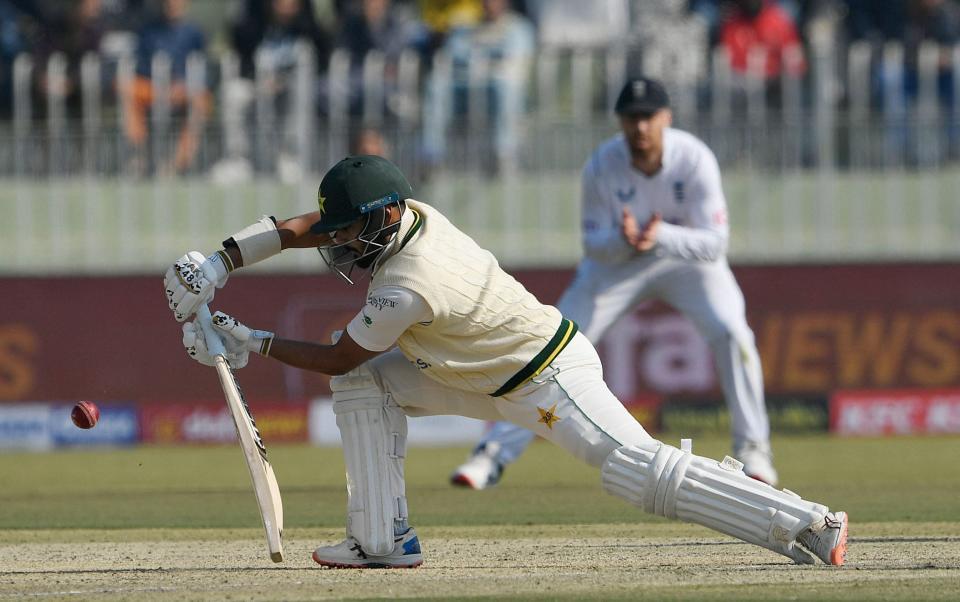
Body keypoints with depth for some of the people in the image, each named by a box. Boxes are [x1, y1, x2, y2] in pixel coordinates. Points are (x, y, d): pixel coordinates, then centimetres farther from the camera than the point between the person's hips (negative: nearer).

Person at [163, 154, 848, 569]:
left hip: (549, 381, -10)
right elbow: (297, 228, 3)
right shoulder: (401, 214, -7)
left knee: (640, 470, -18)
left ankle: (807, 524, -20)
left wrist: (250, 342, -8)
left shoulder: (406, 288, -30)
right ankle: (384, 541, 6)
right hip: (493, 375, 10)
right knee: (367, 383, 4)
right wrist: (219, 263, -5)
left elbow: (334, 358, -16)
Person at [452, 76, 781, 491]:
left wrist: (661, 236, -46)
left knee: (730, 332, -25)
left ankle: (751, 448, -9)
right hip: (618, 260, 1)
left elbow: (714, 243, -28)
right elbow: (594, 246, -17)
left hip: (687, 257, -1)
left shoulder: (695, 160, -28)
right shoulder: (602, 166, -24)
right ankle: (495, 452, -1)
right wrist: (623, 239, -41)